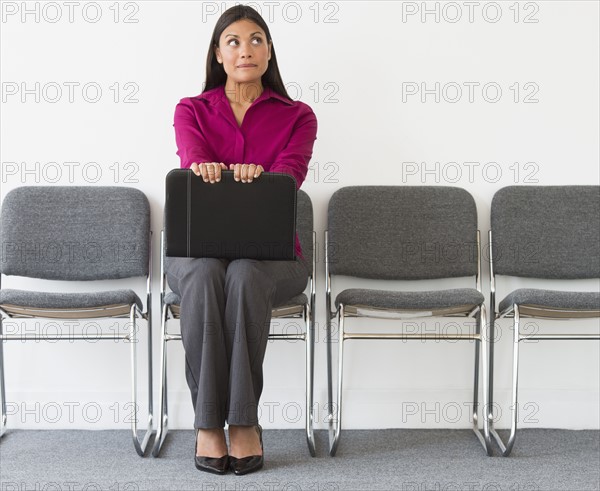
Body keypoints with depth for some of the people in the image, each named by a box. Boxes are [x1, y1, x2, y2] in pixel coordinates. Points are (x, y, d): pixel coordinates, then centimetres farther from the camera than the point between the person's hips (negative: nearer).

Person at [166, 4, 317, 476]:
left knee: (245, 275, -37)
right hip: (197, 246, 1)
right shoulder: (191, 110, 11)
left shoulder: (297, 116, 8)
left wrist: (257, 176, -37)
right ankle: (208, 422, -31)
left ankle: (244, 421, -29)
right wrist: (205, 168, -39)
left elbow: (291, 171, -13)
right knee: (204, 273, -37)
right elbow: (192, 154, -13)